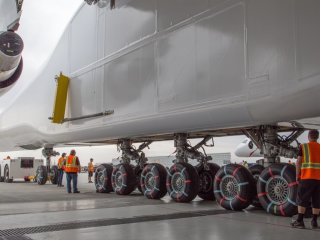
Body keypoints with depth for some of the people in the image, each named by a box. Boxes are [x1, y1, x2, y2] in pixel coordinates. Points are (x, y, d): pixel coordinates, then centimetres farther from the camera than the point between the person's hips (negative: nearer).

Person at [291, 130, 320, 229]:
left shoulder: (303, 146, 1)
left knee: (302, 199, 2)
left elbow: (298, 162, -5)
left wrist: (297, 176, 1)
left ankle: (300, 221, 0)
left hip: (307, 177, -3)